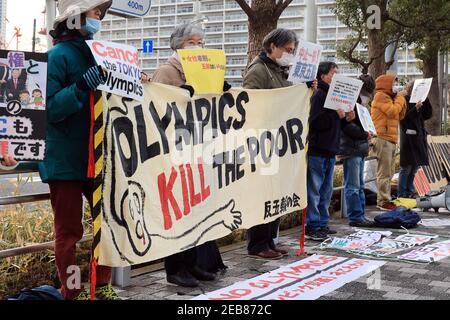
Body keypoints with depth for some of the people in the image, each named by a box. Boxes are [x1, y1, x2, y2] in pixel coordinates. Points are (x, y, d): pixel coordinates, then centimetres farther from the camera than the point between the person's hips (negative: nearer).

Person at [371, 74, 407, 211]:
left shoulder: (389, 97, 23)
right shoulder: (381, 96, -7)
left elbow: (400, 115, 20)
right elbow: (393, 111, -18)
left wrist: (401, 98, 11)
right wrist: (400, 97, -5)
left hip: (390, 139, 10)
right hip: (383, 139, -10)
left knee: (389, 172, 12)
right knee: (384, 172, -10)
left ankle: (384, 199, 16)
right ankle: (384, 201, -8)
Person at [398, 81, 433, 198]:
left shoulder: (420, 102, 14)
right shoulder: (405, 101, -6)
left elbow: (428, 115, 5)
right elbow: (404, 118, -16)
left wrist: (425, 99, -2)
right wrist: (415, 109, -27)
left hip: (419, 138, 7)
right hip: (408, 139, -7)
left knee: (414, 168, 11)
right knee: (406, 168, -5)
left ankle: (409, 192, 19)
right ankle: (402, 194, 0)